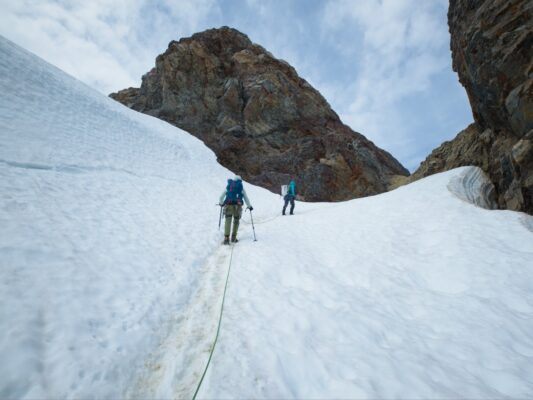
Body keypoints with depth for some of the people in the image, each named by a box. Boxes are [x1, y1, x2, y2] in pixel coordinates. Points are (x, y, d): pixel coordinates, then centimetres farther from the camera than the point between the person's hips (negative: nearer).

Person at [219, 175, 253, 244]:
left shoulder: (228, 186, 16)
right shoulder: (241, 187, 12)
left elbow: (222, 196, 20)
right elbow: (246, 198, 14)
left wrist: (221, 203, 37)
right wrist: (249, 206, 25)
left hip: (228, 205, 1)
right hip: (237, 205, -1)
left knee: (228, 221, -3)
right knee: (236, 221, 14)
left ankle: (226, 238, -15)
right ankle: (233, 237, 13)